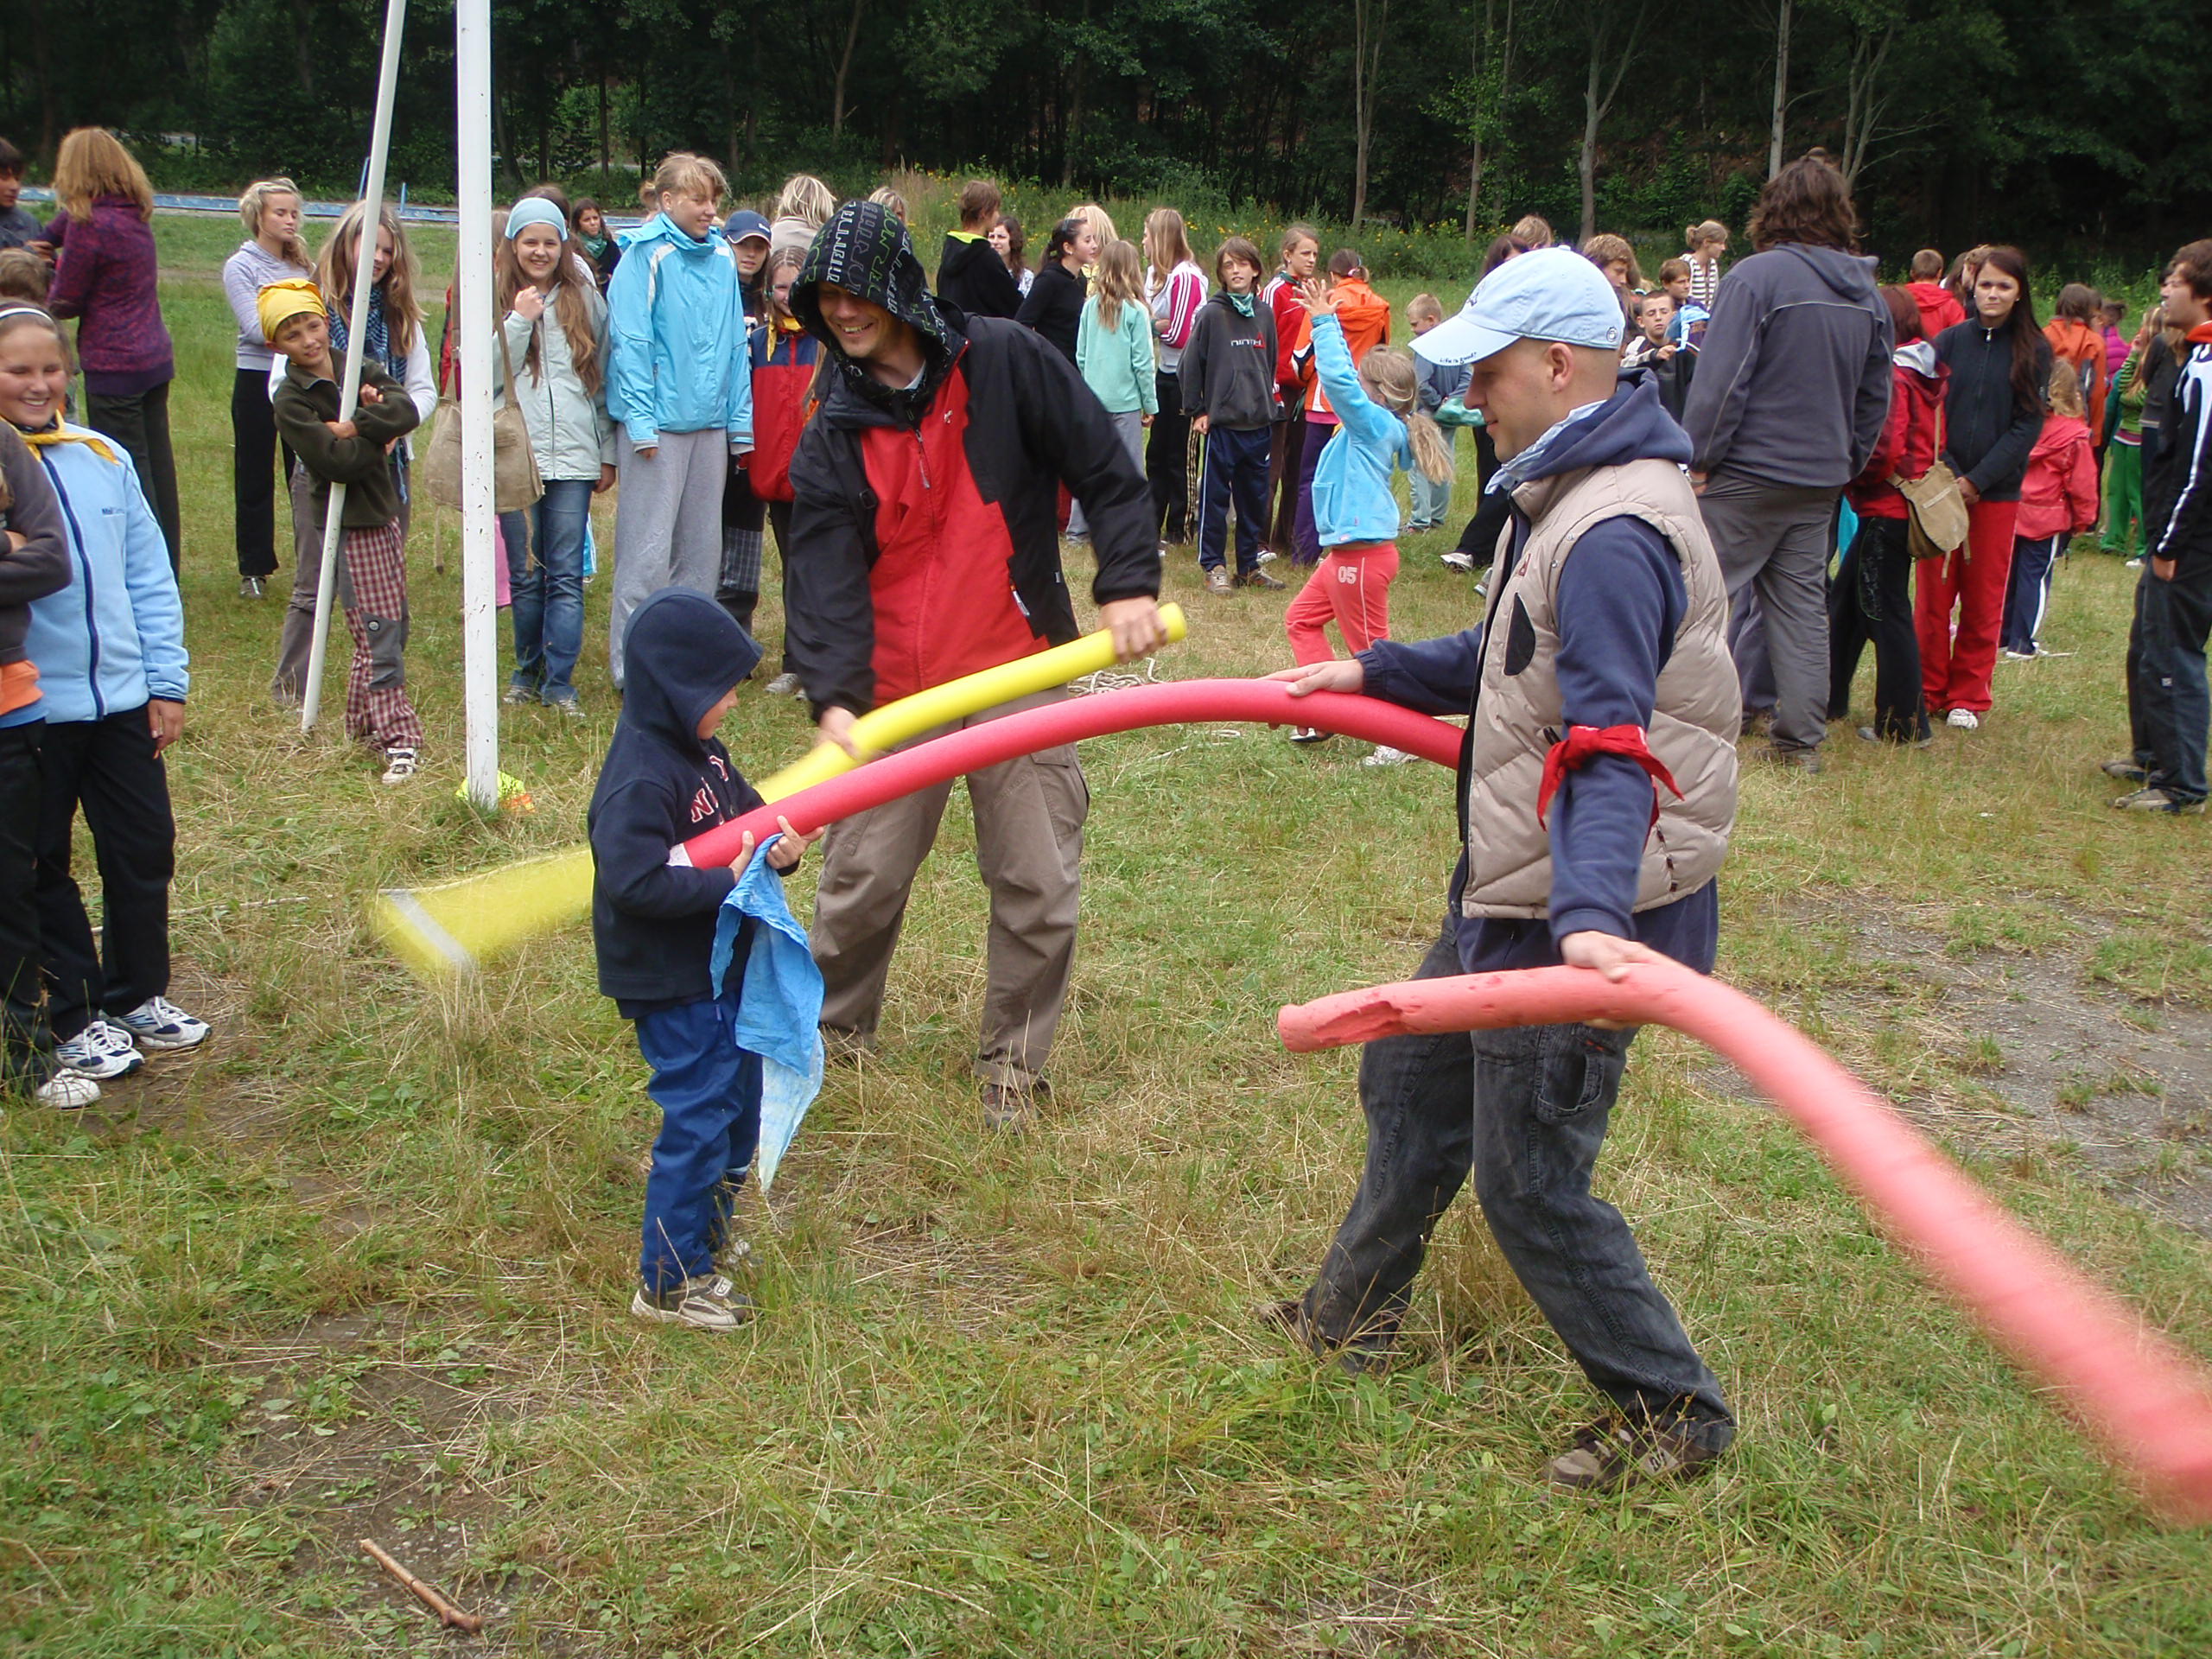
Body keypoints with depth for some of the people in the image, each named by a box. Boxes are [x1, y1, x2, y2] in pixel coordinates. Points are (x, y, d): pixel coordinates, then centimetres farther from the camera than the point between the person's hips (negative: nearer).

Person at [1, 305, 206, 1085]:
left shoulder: (104, 458, 5)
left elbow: (150, 576, 8)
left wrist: (166, 681, 6)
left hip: (121, 698, 4)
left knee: (145, 849, 11)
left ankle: (137, 996, 29)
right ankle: (75, 1018, 21)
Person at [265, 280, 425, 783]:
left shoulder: (361, 368, 7)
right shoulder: (291, 399, -8)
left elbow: (406, 410, -11)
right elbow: (336, 461, -20)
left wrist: (350, 427, -19)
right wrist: (378, 433, -9)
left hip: (384, 512, 6)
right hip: (348, 524, -6)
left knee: (394, 628, 11)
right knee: (377, 635, -9)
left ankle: (364, 723, 26)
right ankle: (398, 740, -7)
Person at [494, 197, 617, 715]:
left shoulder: (585, 299, 9)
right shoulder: (495, 299, 5)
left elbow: (602, 377, 13)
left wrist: (608, 452, 11)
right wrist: (519, 322, -12)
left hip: (573, 455, 0)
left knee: (566, 575, -3)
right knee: (525, 575, 6)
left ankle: (559, 682, 1)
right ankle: (528, 672, 21)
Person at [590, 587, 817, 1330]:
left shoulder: (703, 751, 6)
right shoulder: (641, 778, -24)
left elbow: (742, 809, 17)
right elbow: (632, 881, -31)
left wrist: (779, 840, -6)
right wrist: (726, 883, -26)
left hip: (723, 968, 10)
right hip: (673, 986, -10)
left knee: (738, 1106, 22)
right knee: (697, 1117, -4)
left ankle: (706, 1234, 41)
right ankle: (669, 1282, 10)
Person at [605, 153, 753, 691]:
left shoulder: (722, 258, 11)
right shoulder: (645, 257, -7)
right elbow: (629, 343, -9)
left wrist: (741, 422, 10)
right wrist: (641, 421, -15)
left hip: (711, 423, 6)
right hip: (659, 423, -6)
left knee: (702, 546, 11)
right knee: (647, 548, -5)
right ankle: (632, 661, 2)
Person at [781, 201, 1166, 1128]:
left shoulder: (1004, 362, -5)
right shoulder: (834, 436, 1)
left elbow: (1107, 475, -1)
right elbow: (825, 574, -10)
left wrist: (1127, 585, -14)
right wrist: (835, 695, -25)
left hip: (1020, 672, -1)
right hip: (895, 689, 2)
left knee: (1039, 888, 2)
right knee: (862, 878, 7)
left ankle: (1012, 1063, 22)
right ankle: (833, 1032, 32)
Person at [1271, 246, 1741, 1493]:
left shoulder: (1613, 536, -24)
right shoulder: (1572, 495, 11)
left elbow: (1608, 746, -35)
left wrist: (1591, 913, -47)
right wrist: (1374, 673, 25)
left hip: (1577, 920, -11)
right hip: (1510, 898, 11)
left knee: (1530, 1181, -1)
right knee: (1411, 1082, 24)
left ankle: (1674, 1414, 16)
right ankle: (1353, 1314, 44)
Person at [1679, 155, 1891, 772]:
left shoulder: (1756, 275, -12)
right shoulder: (1867, 293, 9)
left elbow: (1721, 380, -16)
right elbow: (1876, 396, 15)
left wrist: (1700, 459, -8)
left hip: (1749, 472, -6)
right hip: (1822, 480, 6)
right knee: (1803, 606, 10)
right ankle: (1801, 739, 13)